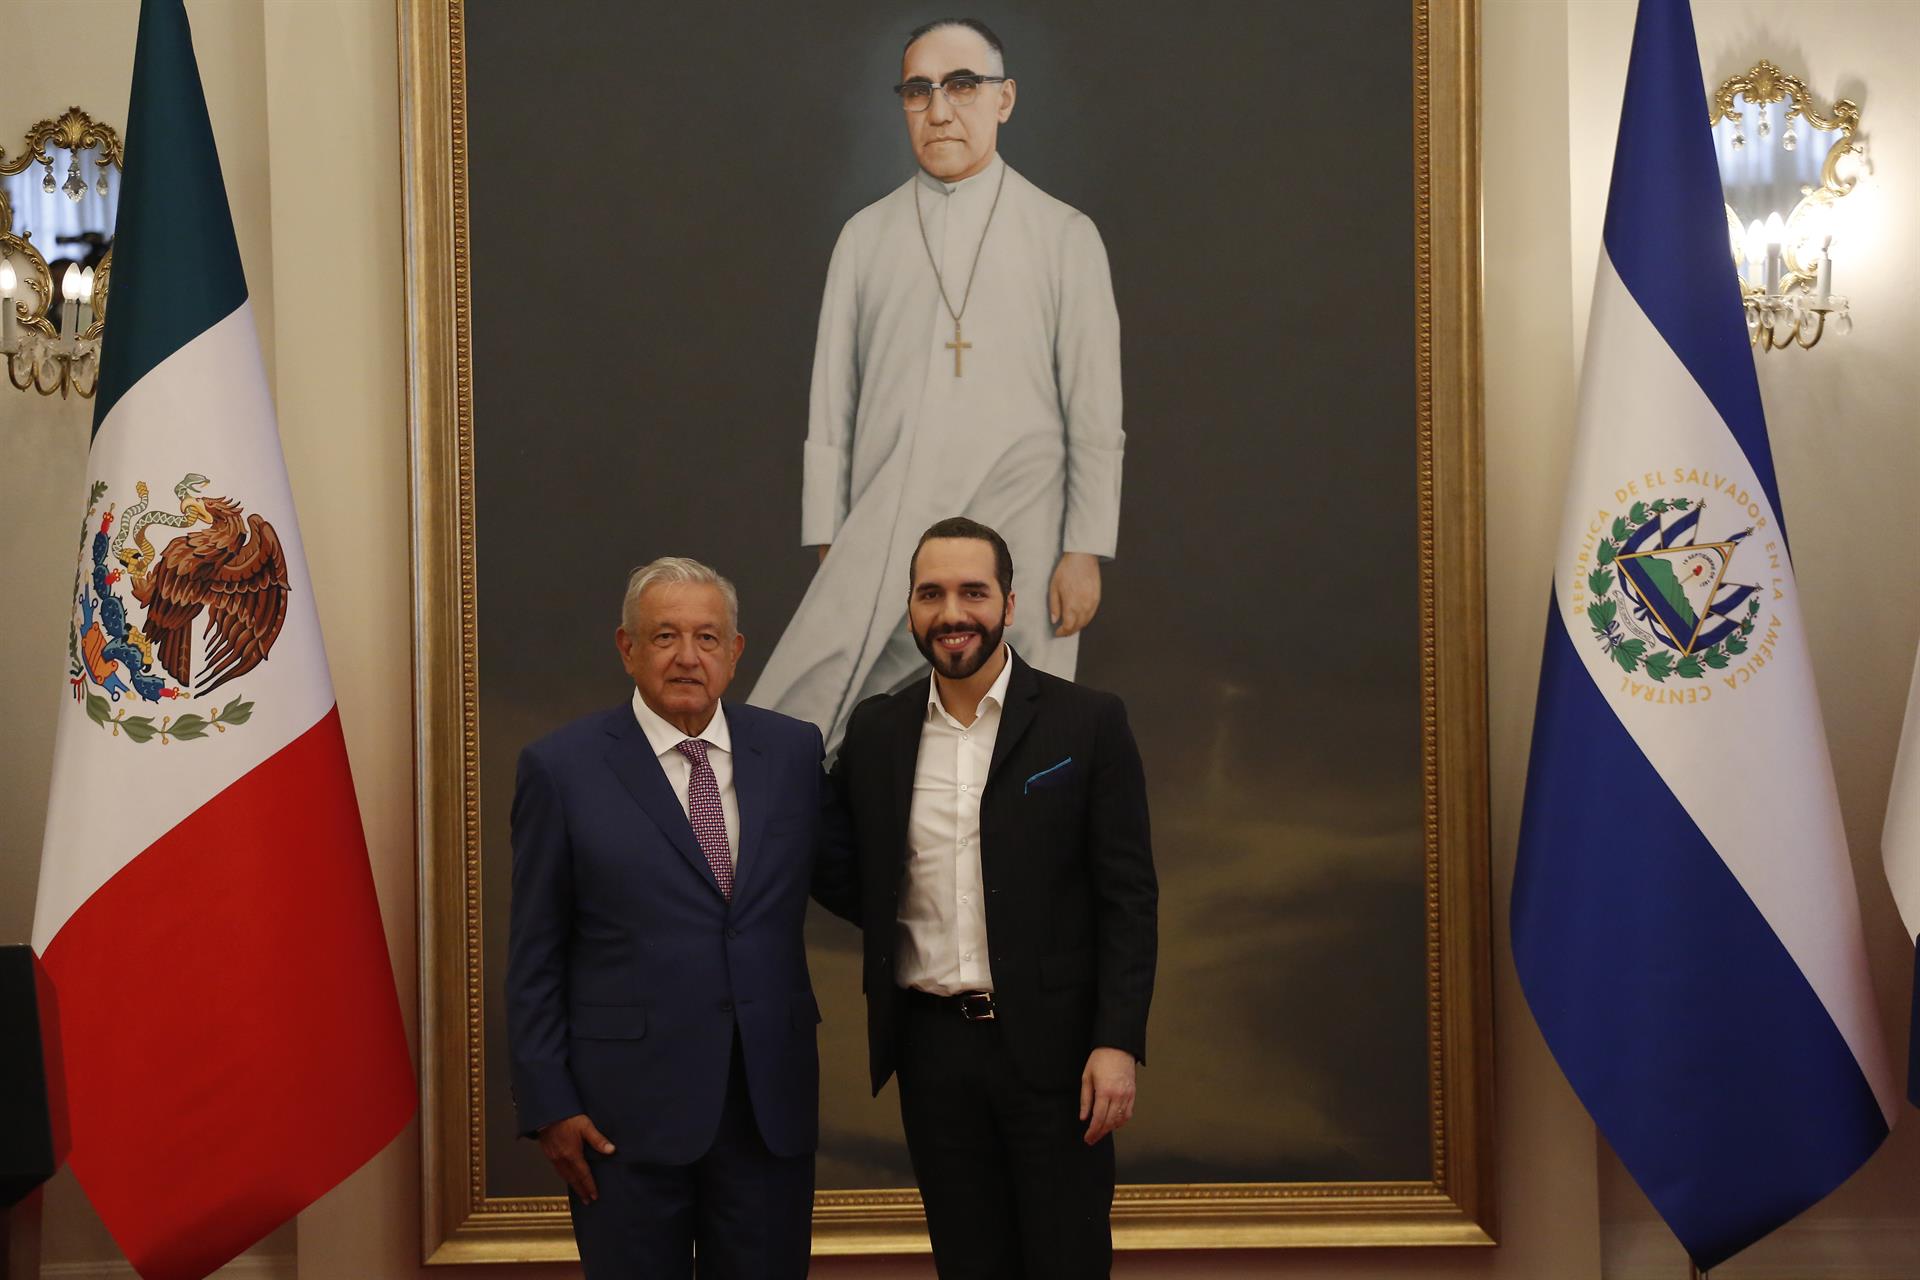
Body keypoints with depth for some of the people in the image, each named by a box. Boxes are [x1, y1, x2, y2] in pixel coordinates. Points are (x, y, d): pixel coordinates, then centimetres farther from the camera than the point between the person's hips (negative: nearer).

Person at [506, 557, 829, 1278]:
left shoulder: (793, 751, 4)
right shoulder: (561, 767, -3)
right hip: (625, 1107, -2)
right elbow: (534, 957, -2)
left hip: (773, 1103, 3)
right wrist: (548, 1105, -4)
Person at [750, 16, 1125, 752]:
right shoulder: (865, 236, 12)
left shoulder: (1064, 237, 7)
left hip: (1016, 548, -1)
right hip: (878, 547, 2)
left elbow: (1095, 415, 3)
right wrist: (827, 545, 6)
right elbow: (830, 406, 11)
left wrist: (1086, 552, -3)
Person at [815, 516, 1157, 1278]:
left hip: (1052, 1044, -3)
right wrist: (896, 926, 1)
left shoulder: (1088, 722, -4)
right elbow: (837, 868, 18)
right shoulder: (876, 731, 5)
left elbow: (1127, 896, -5)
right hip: (932, 1046, 3)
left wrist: (1118, 1042, -12)